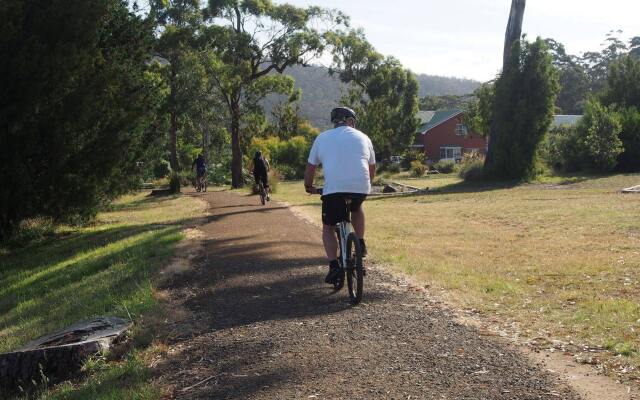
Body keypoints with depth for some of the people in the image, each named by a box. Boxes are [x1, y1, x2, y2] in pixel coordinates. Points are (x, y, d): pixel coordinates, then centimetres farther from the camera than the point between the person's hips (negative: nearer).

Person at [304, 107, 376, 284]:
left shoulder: (322, 138, 16)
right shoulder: (363, 137, 19)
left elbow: (310, 167, 17)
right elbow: (372, 167, 25)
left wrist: (309, 186, 33)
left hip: (334, 188, -2)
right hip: (361, 187, 2)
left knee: (328, 227, 14)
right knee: (356, 207, 35)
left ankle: (334, 266, 0)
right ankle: (361, 244, 25)